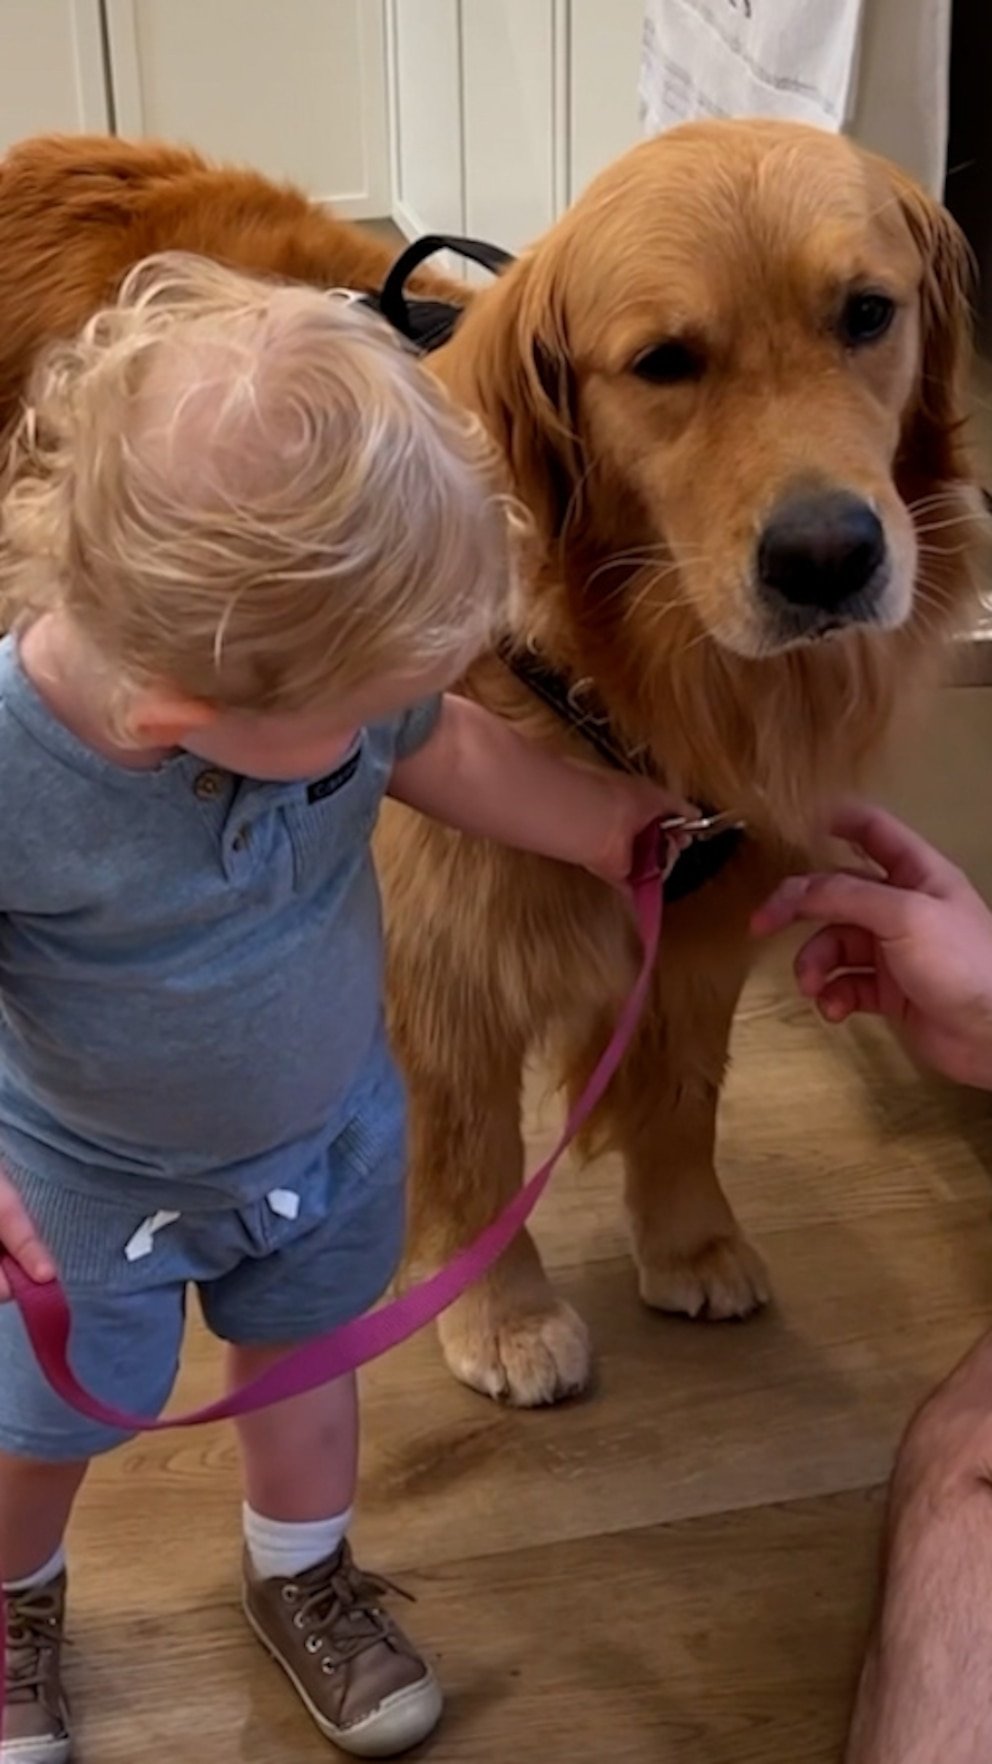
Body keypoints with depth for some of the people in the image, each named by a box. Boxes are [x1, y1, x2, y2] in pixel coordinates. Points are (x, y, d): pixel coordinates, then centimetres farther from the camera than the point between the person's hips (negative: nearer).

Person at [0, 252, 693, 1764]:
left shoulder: (322, 650, -26)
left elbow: (445, 749, -3)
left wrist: (602, 821, 0)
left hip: (333, 1128, 4)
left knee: (304, 1357, 27)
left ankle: (302, 1579, 58)